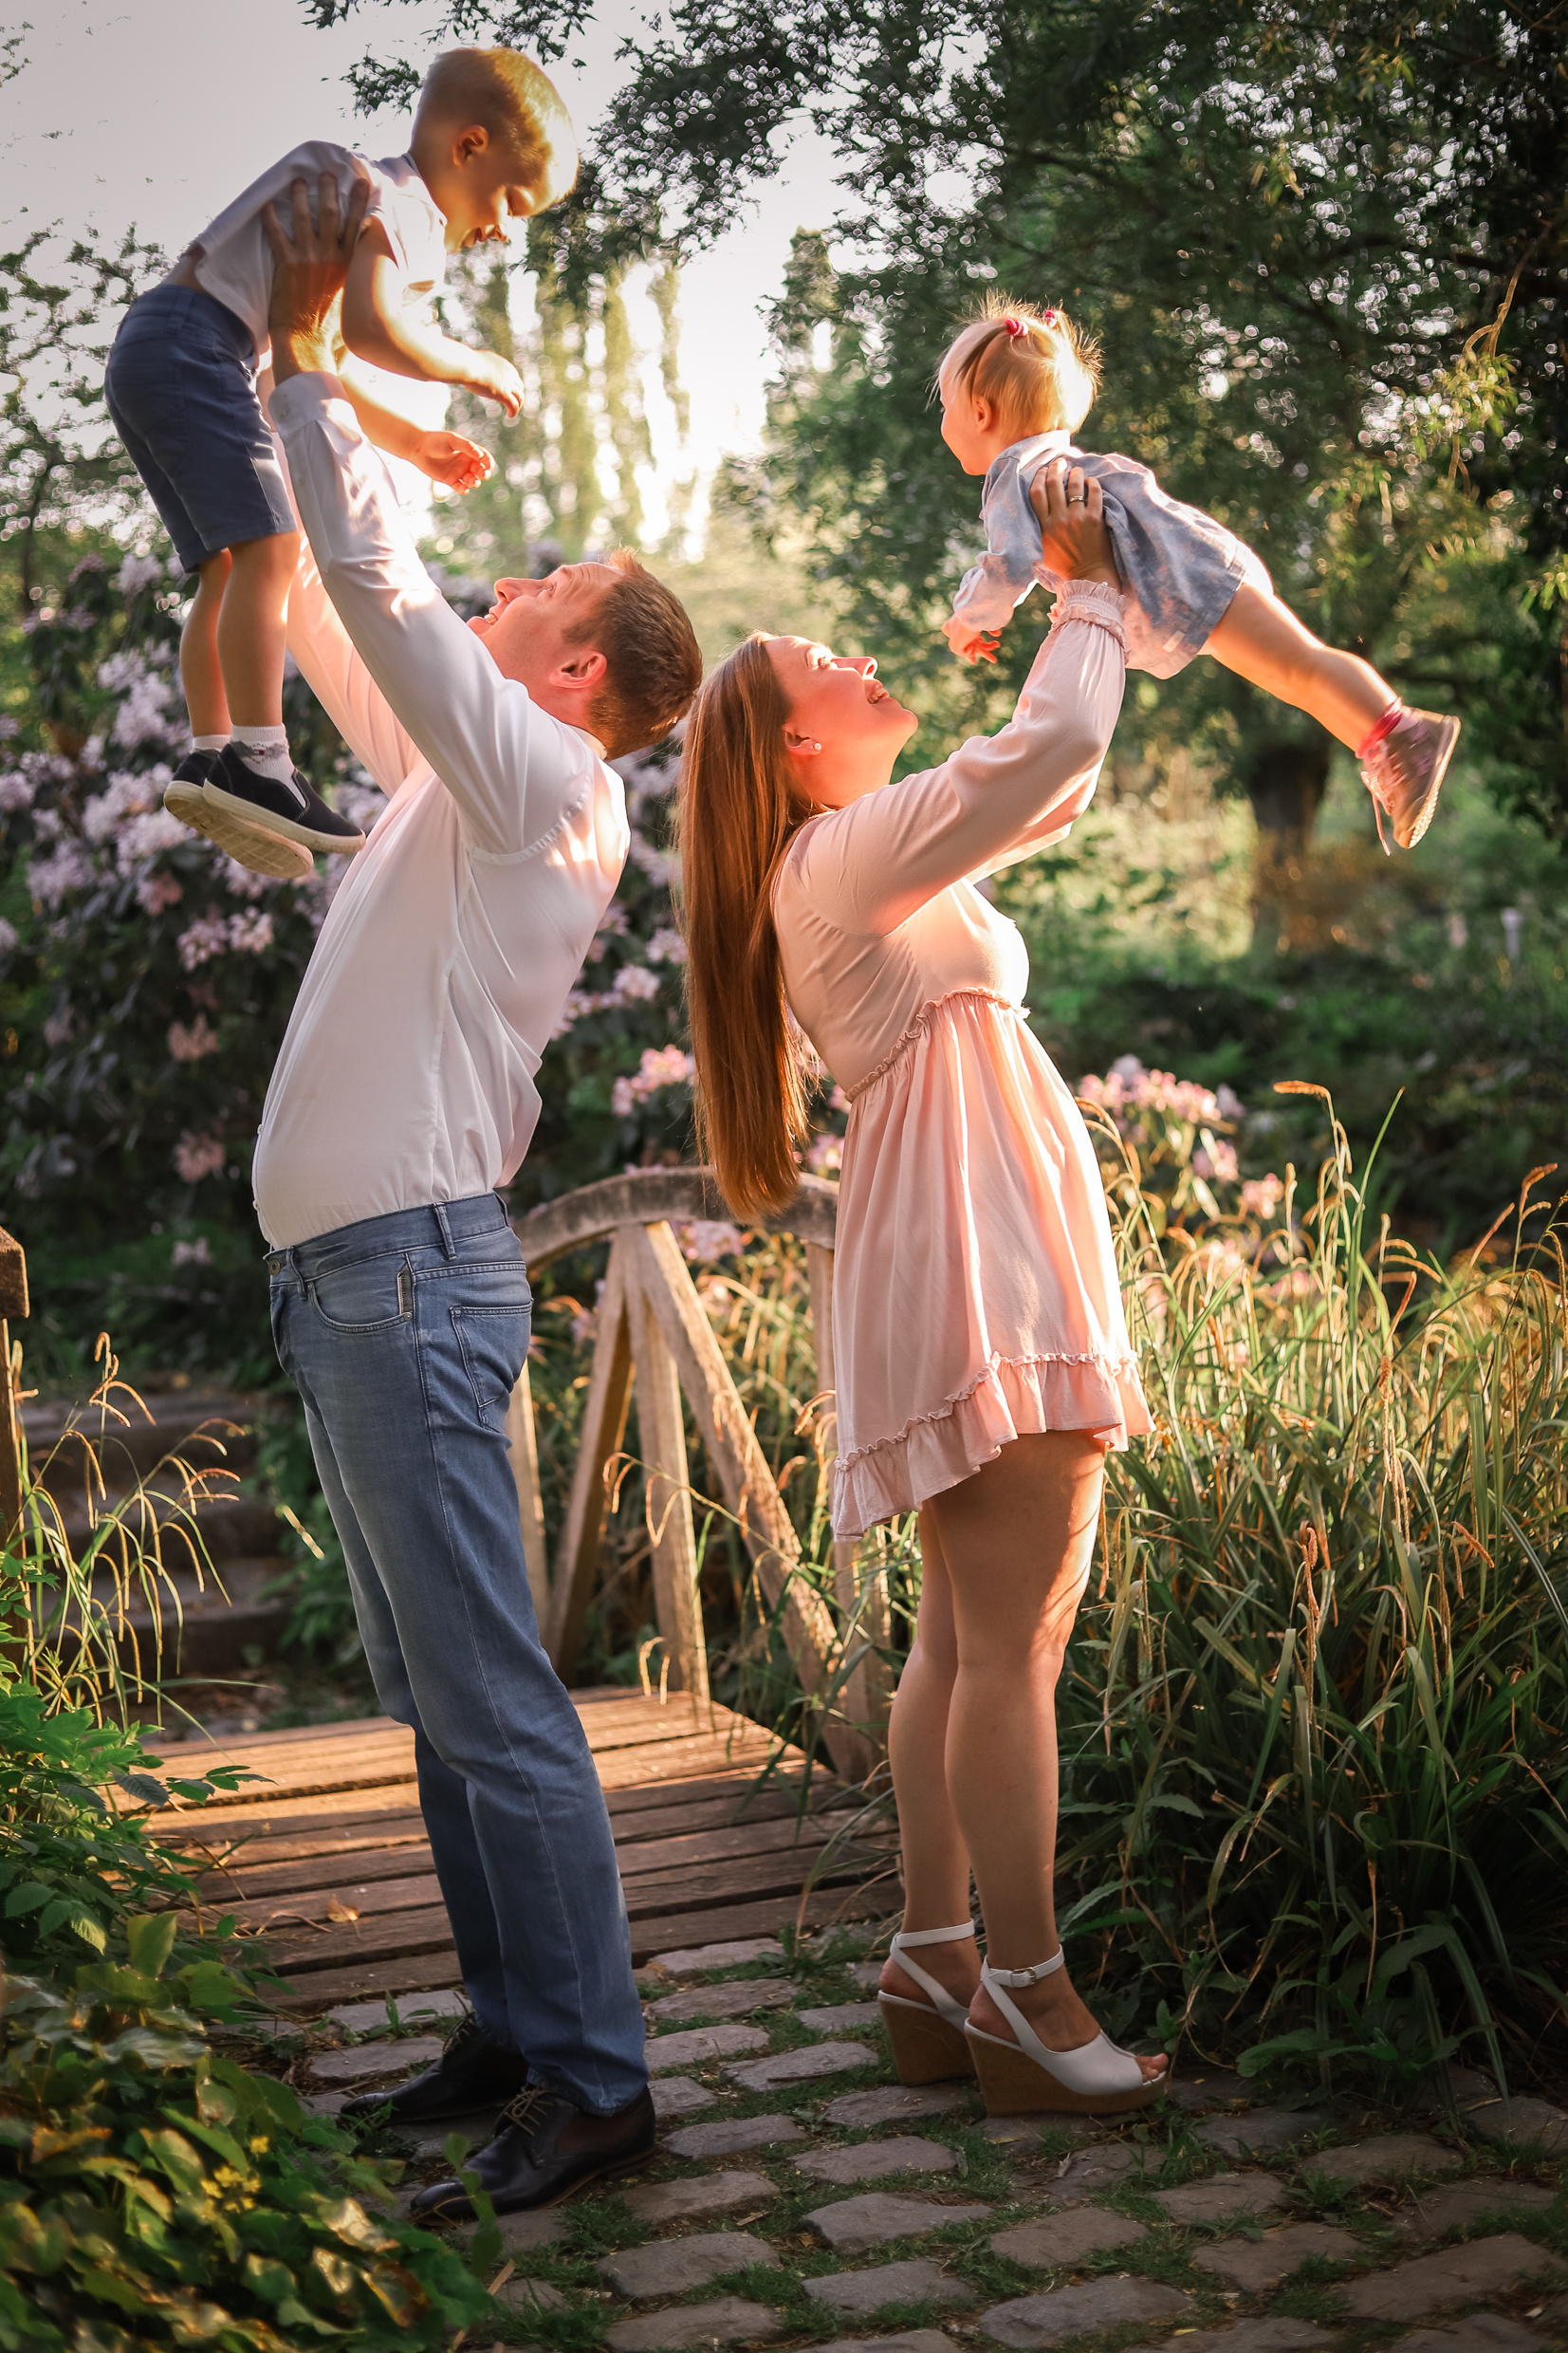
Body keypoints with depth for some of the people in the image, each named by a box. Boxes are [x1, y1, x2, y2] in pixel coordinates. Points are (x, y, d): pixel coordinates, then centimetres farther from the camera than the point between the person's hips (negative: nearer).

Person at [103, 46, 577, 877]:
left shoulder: (367, 204, 28)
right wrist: (475, 366, -6)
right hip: (193, 345, -11)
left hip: (151, 354, 11)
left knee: (228, 568, 7)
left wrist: (414, 442, 27)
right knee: (268, 545, -19)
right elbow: (369, 326, -22)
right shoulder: (401, 204, -5)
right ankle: (254, 760, -26)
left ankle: (210, 754, 3)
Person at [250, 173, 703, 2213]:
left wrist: (309, 362, -3)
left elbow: (378, 586, -13)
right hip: (351, 1276, 10)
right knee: (431, 1701, 12)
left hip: (411, 1273, -10)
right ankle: (515, 2034, 19)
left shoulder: (544, 784, -6)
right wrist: (271, 379, 26)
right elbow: (341, 614, 27)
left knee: (491, 1702, -9)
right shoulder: (469, 784, 18)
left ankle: (596, 2084, -4)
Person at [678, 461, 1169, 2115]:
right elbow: (1054, 743, -15)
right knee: (1011, 1641, -10)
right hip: (978, 1251, -10)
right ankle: (1024, 2000, -6)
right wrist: (1086, 594, 3)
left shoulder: (866, 865, 22)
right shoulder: (847, 853, -7)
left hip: (975, 1257, 10)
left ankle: (932, 1970, 13)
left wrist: (1077, 596, 20)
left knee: (965, 1639, 9)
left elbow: (1057, 784, 29)